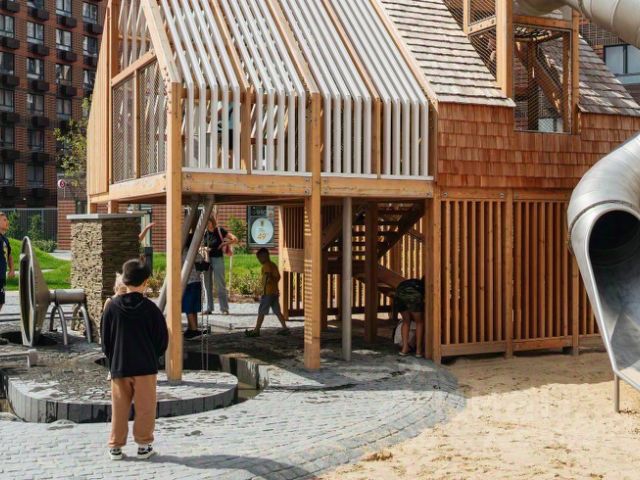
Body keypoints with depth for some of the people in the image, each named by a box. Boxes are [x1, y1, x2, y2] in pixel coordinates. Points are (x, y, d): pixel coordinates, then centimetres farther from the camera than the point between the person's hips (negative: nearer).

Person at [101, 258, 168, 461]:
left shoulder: (112, 306, -5)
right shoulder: (150, 308, -9)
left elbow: (105, 338, 3)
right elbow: (162, 338, -2)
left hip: (119, 367, 2)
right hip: (145, 367, -2)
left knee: (119, 408, 11)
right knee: (145, 407, 8)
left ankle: (116, 446, 15)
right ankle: (144, 445, 12)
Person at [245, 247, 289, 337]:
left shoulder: (266, 266, -11)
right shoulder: (274, 265, 15)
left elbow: (267, 276, -23)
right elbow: (278, 277, 21)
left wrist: (264, 290, -26)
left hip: (268, 292, -9)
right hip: (275, 292, 9)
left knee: (261, 312, -3)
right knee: (277, 311, 12)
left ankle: (256, 330, -1)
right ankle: (285, 328, 9)